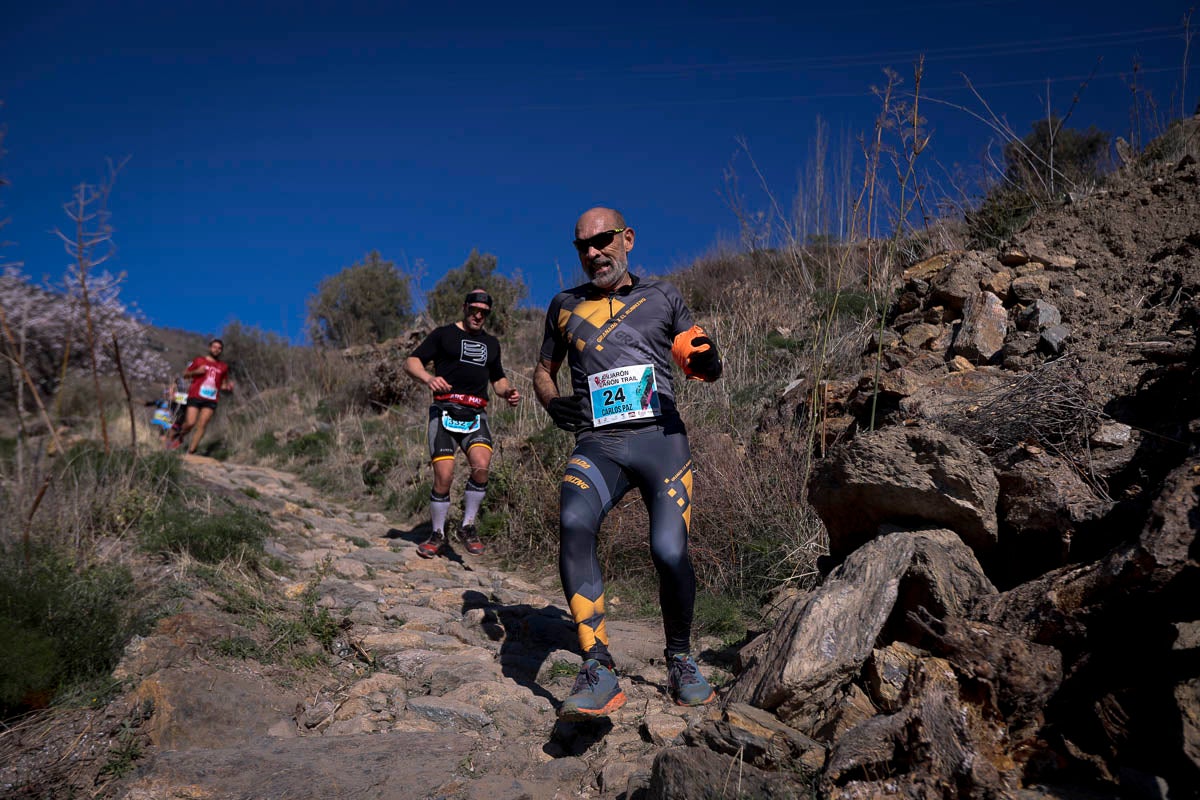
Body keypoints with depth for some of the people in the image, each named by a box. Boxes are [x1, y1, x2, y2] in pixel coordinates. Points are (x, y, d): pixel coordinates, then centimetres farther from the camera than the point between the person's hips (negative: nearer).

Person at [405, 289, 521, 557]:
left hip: (476, 415, 3)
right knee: (444, 477, -13)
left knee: (482, 467, -22)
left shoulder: (491, 343, 23)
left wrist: (509, 392, 8)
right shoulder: (444, 334, 9)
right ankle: (438, 535, 8)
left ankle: (467, 527, -3)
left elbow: (498, 379, 31)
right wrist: (428, 378, -20)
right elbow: (411, 362, 2)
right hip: (445, 412, -3)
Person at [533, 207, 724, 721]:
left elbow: (698, 362, 20)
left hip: (661, 438, 0)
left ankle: (680, 662, 13)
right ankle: (599, 673, -27)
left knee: (669, 552, -15)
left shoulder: (662, 297, 17)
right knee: (574, 526, -29)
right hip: (597, 445, 1)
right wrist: (552, 404, 6)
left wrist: (708, 364, -5)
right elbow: (543, 370, 29)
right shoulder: (565, 306, 20)